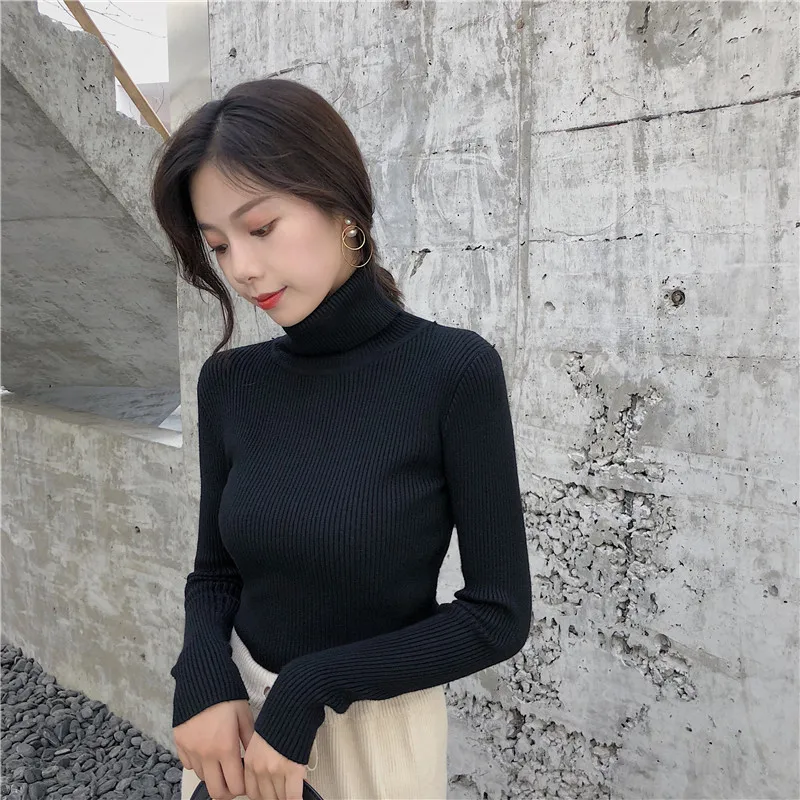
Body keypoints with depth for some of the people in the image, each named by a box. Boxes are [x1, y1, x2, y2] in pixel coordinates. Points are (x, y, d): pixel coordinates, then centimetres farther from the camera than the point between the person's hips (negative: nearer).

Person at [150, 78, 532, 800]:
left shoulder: (456, 370, -20)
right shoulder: (229, 381, -7)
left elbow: (500, 614, -16)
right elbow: (216, 568, 3)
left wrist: (310, 687, -19)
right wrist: (204, 681, -15)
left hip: (379, 725, -3)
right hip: (235, 716, 4)